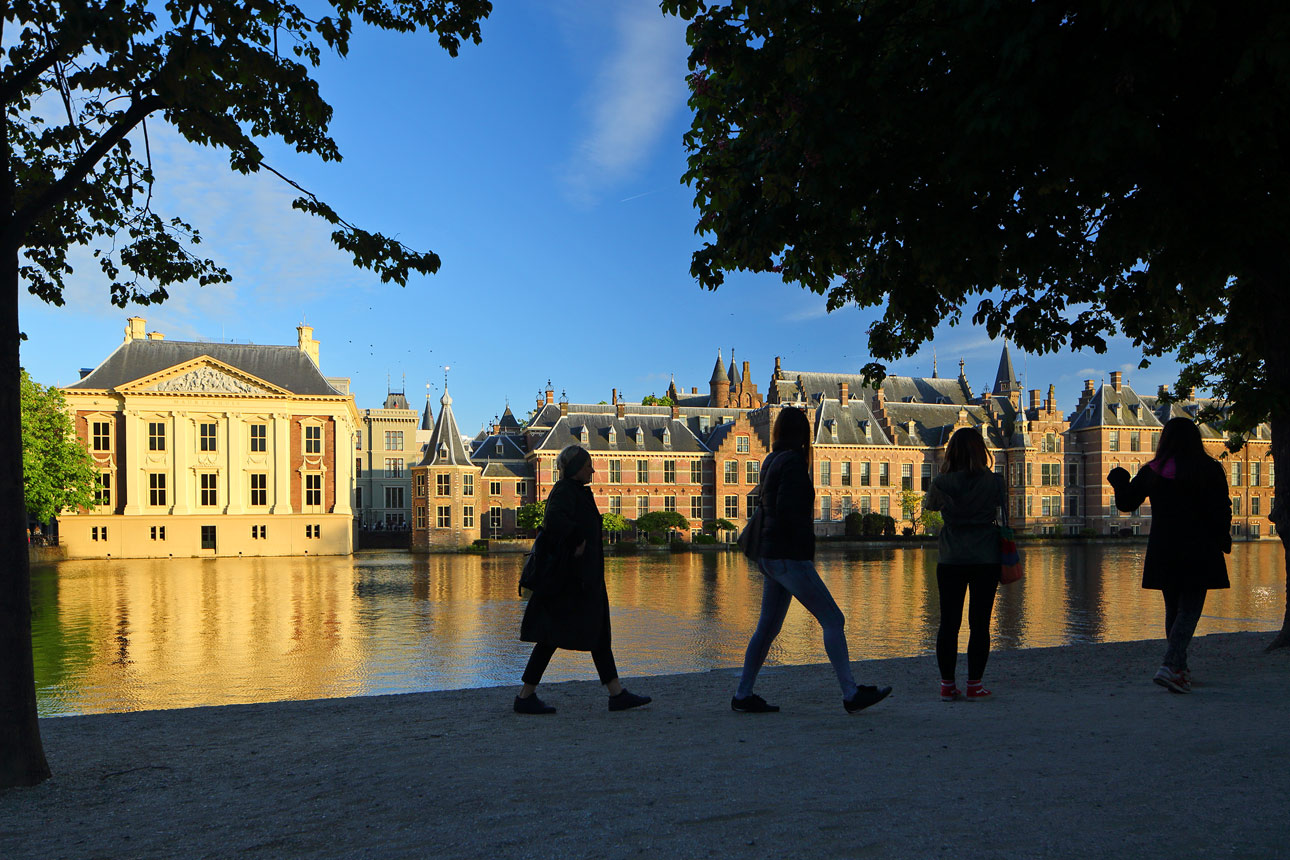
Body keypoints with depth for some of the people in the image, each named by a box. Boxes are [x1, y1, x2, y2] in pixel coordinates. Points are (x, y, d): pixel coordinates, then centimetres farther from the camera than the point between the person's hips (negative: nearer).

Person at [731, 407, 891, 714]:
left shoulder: (770, 462, 14)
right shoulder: (793, 462, -12)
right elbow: (786, 509, -22)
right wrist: (804, 541, -7)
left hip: (770, 556, 9)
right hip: (789, 558, -9)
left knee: (768, 627, 13)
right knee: (833, 620, -6)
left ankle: (743, 695, 17)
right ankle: (851, 694, -7)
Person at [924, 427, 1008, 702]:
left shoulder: (941, 483, -5)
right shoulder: (993, 482, -6)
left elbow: (928, 505, 14)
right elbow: (1004, 515, 5)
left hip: (951, 560, 1)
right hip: (986, 559, -1)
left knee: (949, 623, 6)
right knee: (979, 623, 6)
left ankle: (947, 685, 8)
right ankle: (974, 684, 8)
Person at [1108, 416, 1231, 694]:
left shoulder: (1151, 471, 0)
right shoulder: (1209, 470, -5)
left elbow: (1126, 503, 6)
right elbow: (1221, 511, -5)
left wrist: (1119, 479, 24)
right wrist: (1222, 540, 10)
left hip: (1163, 552, 3)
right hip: (1198, 552, -3)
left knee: (1173, 609, 15)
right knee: (1189, 610, -1)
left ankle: (1180, 670, 21)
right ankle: (1170, 666, -18)